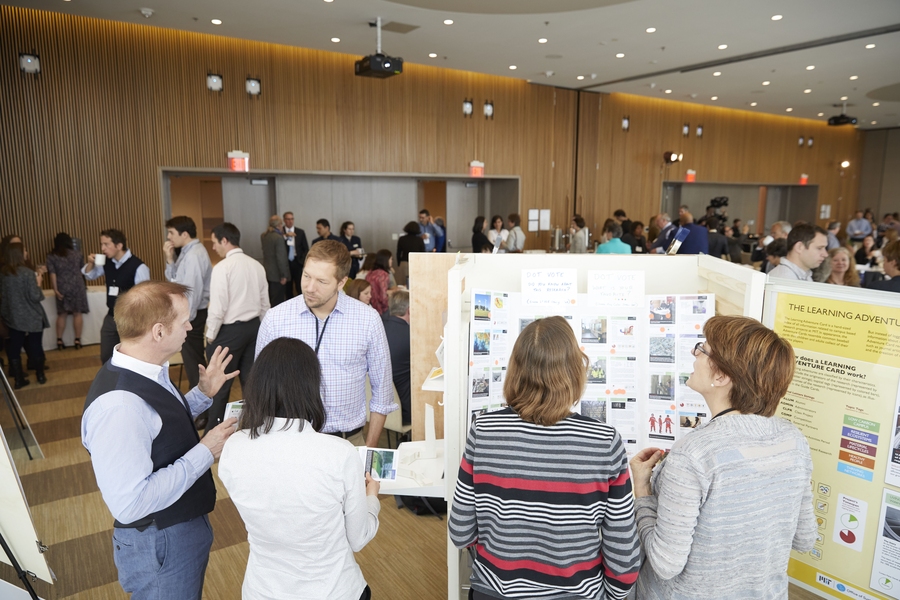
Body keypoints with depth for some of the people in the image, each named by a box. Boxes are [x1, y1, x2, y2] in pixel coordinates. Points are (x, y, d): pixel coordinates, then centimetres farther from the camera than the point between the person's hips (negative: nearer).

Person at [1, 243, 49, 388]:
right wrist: (38, 283, -2)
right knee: (35, 346, 11)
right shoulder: (27, 273, -18)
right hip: (31, 318, -4)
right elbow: (35, 297, -17)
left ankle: (19, 379, 16)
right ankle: (40, 376, 23)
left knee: (14, 348, 10)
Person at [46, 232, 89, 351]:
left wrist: (55, 289, -9)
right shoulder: (76, 254, 6)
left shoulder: (51, 256, 1)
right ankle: (77, 340, 0)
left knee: (62, 314, 8)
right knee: (77, 313, 1)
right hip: (77, 286, 0)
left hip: (62, 288, 0)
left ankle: (59, 340, 8)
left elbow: (52, 274, -8)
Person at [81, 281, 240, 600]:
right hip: (160, 544, -8)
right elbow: (130, 503, -33)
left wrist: (203, 393, 0)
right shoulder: (119, 405, -34)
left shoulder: (147, 371, -4)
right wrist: (205, 452, -27)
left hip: (184, 525, 9)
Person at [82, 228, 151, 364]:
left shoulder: (138, 267, -19)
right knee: (106, 357, 15)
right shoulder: (107, 262, 2)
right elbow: (89, 276, 18)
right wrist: (91, 263, -4)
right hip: (110, 317, 7)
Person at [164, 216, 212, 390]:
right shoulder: (187, 252, 10)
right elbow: (174, 279, 13)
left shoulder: (194, 256, -21)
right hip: (189, 312, 10)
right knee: (194, 358, 19)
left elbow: (193, 290, -24)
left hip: (192, 315, -10)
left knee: (193, 360, 1)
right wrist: (170, 259, -2)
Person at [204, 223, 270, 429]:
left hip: (229, 330, -6)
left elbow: (218, 308, -17)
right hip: (253, 327, 6)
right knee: (249, 378, 14)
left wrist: (210, 336, -5)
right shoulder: (256, 265, 4)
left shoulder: (222, 267, -15)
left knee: (220, 383, 6)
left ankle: (214, 427, 17)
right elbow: (265, 304, 9)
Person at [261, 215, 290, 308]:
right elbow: (281, 258, -21)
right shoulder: (278, 238, -20)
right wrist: (283, 275, -15)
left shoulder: (264, 236, 5)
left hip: (266, 272, 8)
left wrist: (285, 236, 18)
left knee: (269, 299, 18)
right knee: (277, 300, 0)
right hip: (276, 274, -8)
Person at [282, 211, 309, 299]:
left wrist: (303, 262, -2)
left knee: (300, 288, -1)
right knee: (287, 288, 6)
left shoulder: (300, 232, 6)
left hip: (297, 263, 0)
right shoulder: (280, 232, 3)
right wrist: (285, 236, -21)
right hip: (285, 263, 0)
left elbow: (306, 249, 7)